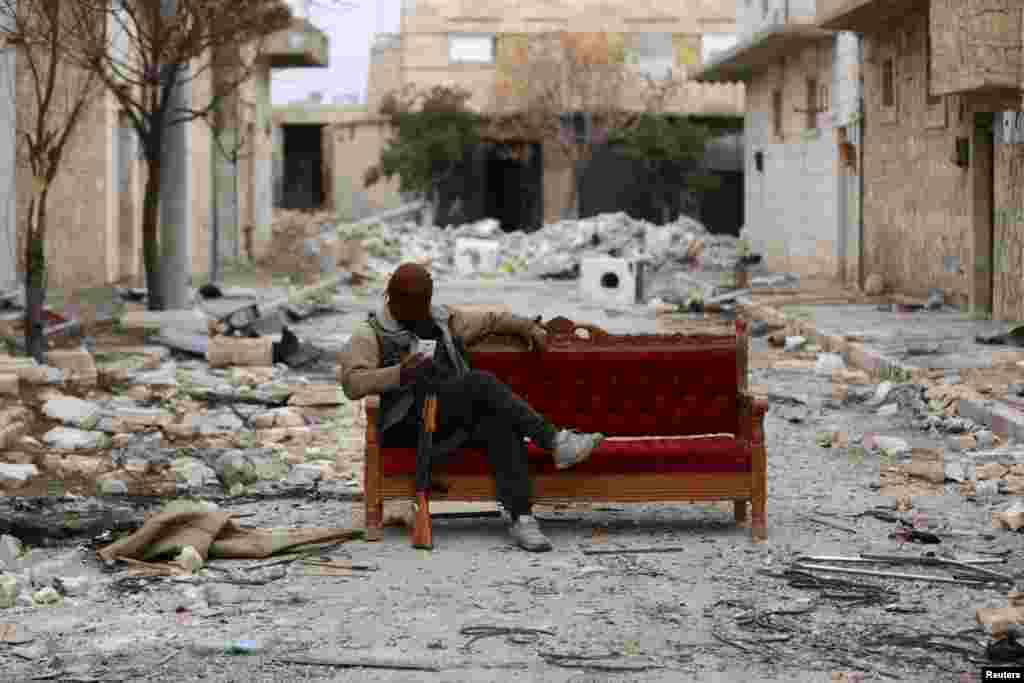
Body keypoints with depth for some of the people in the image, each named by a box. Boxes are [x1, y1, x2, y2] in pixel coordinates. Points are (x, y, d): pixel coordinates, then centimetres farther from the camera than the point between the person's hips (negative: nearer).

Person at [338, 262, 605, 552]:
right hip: (410, 424, -5)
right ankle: (555, 441, -27)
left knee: (502, 423, -30)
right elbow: (352, 382, -12)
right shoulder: (371, 336, 4)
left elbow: (491, 319, 32)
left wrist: (527, 327, 17)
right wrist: (399, 373, -26)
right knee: (481, 382, -29)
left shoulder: (444, 321, 20)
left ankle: (521, 518, -40)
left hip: (460, 419, 5)